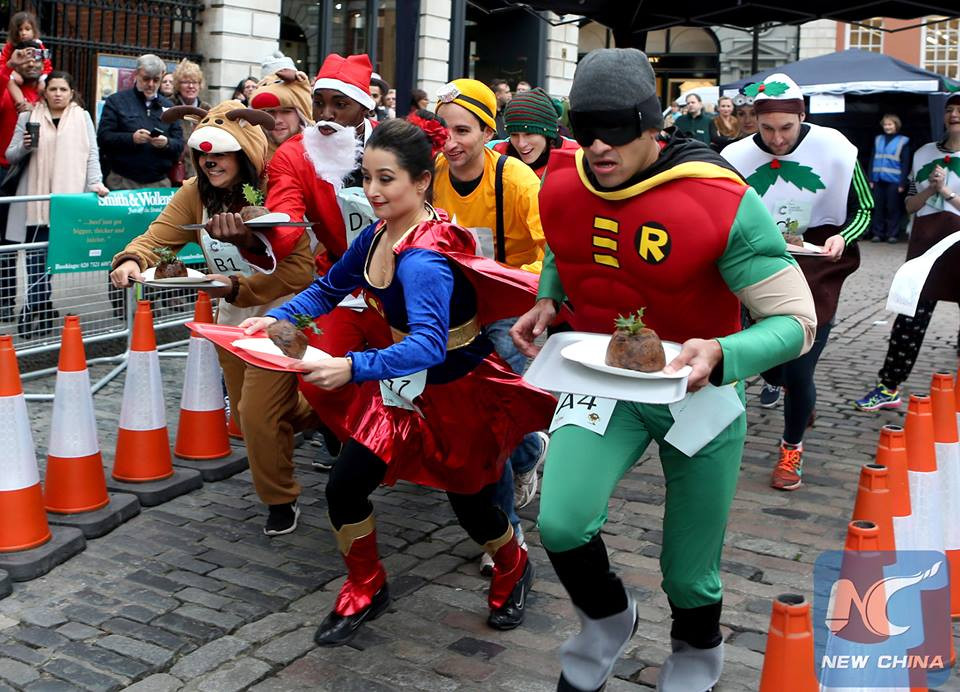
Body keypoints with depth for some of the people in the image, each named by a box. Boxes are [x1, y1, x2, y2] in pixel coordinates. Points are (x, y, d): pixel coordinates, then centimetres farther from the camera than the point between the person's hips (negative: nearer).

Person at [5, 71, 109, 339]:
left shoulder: (82, 117, 12)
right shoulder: (28, 117, 11)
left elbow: (92, 154, 8)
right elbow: (10, 156, 12)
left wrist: (95, 183, -6)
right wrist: (24, 147, -9)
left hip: (68, 199, 0)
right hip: (36, 199, 0)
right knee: (37, 256, -6)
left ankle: (40, 310, 6)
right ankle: (36, 312, -1)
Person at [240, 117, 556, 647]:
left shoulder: (424, 259, -32)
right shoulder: (377, 233, -7)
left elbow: (429, 344, -45)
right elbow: (329, 288, 7)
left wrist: (353, 368, -57)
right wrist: (276, 318, -9)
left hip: (459, 388, -7)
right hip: (404, 384, 7)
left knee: (469, 501, 13)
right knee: (343, 488, 1)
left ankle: (513, 571, 47)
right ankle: (365, 590, 27)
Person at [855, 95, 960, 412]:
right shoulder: (924, 154, 11)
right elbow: (910, 205, 11)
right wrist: (930, 189, -6)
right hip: (925, 242, 3)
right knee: (910, 315, 2)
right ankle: (889, 388, 7)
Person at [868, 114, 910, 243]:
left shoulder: (903, 141, 2)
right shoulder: (878, 139, 12)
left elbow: (905, 164, -1)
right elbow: (872, 160, 12)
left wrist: (903, 183, -8)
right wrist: (871, 179, 4)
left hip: (894, 181, -4)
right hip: (879, 180, 4)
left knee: (893, 208, 0)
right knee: (878, 208, 6)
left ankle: (892, 234, 5)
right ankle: (878, 233, 12)